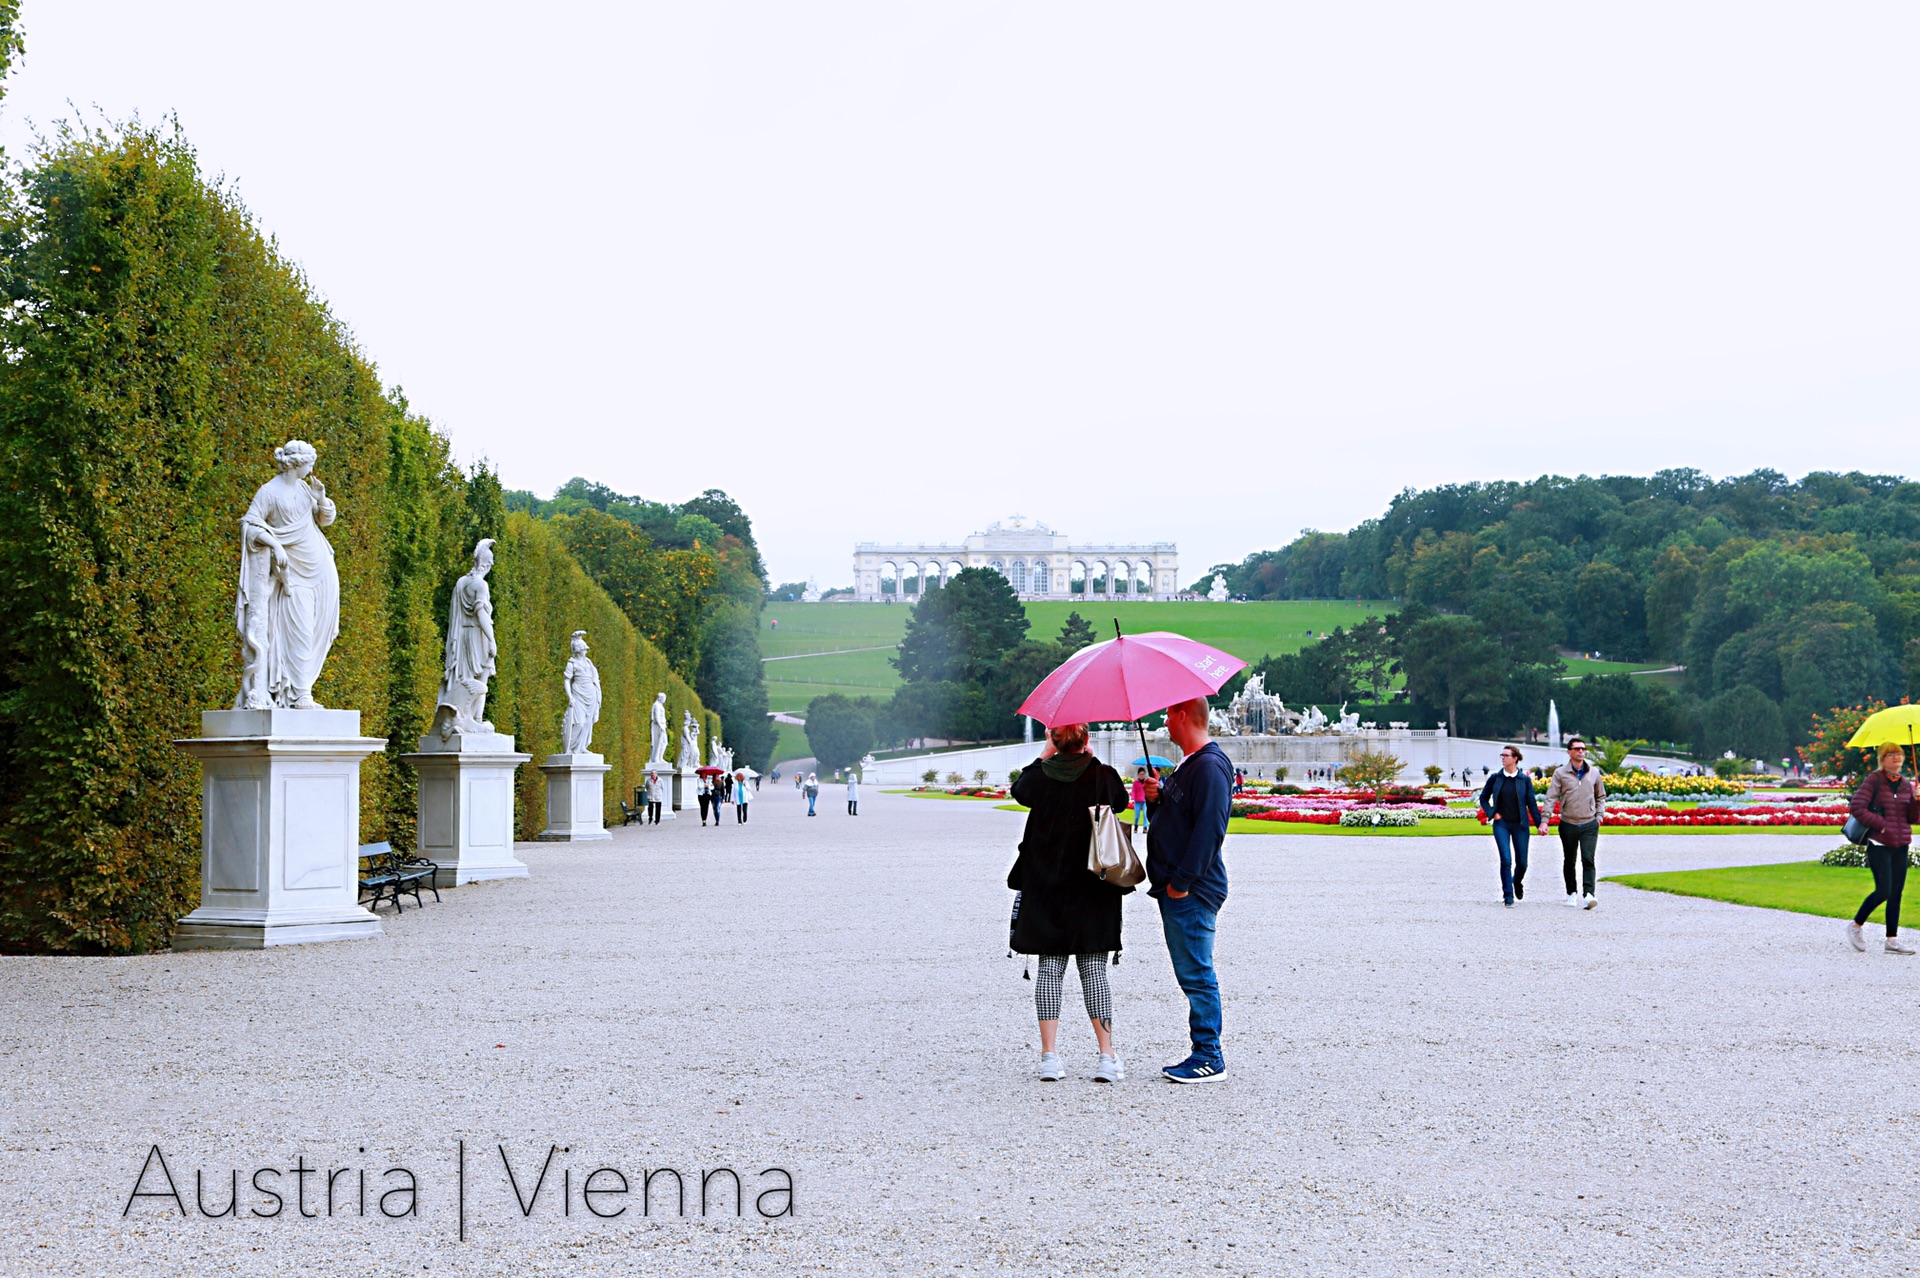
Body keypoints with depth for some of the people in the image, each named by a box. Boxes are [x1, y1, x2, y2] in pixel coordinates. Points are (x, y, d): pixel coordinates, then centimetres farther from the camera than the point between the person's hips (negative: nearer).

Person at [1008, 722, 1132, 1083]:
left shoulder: (1041, 776, -5)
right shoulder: (1103, 776, -7)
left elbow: (1019, 790, 18)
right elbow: (1121, 800, 15)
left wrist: (1045, 754, 24)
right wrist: (1090, 760, 22)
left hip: (1045, 889, 1)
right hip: (1092, 891, -1)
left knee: (1049, 971, 6)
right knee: (1094, 969, 3)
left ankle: (1049, 1055, 1)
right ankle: (1106, 1056, -1)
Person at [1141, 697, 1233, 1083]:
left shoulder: (1209, 766, -15)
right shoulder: (1187, 766, 19)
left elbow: (1209, 827, -23)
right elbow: (1170, 816, 25)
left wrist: (1182, 881, -22)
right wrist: (1156, 798, 3)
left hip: (1192, 892, -11)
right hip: (1175, 890, 11)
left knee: (1196, 975, -7)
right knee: (1192, 974, 12)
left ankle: (1210, 1059, -2)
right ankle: (1204, 1055, 17)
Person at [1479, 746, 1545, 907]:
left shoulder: (1525, 779, -1)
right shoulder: (1495, 778, 2)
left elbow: (1532, 803, 2)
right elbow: (1483, 798, 13)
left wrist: (1540, 823, -3)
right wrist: (1492, 813, -1)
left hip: (1520, 825, 0)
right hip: (1501, 824, 0)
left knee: (1522, 862, 7)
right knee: (1506, 860, -11)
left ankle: (1517, 882, 40)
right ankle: (1508, 896, -4)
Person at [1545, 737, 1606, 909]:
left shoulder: (1594, 773, 4)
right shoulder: (1560, 773, -3)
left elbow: (1601, 796, 18)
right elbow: (1551, 798, -6)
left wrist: (1599, 815, 7)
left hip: (1589, 824, 0)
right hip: (1568, 824, 0)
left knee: (1588, 860, -13)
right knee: (1569, 861, 12)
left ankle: (1588, 895, -20)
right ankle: (1572, 893, 27)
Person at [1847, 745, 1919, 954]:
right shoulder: (1874, 780, -6)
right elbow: (1856, 807, -12)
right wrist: (1881, 824, -13)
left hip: (1900, 845, 6)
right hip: (1879, 844, -6)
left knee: (1896, 892, 5)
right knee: (1884, 890, -11)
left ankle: (1892, 939, 10)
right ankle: (1856, 925, 8)